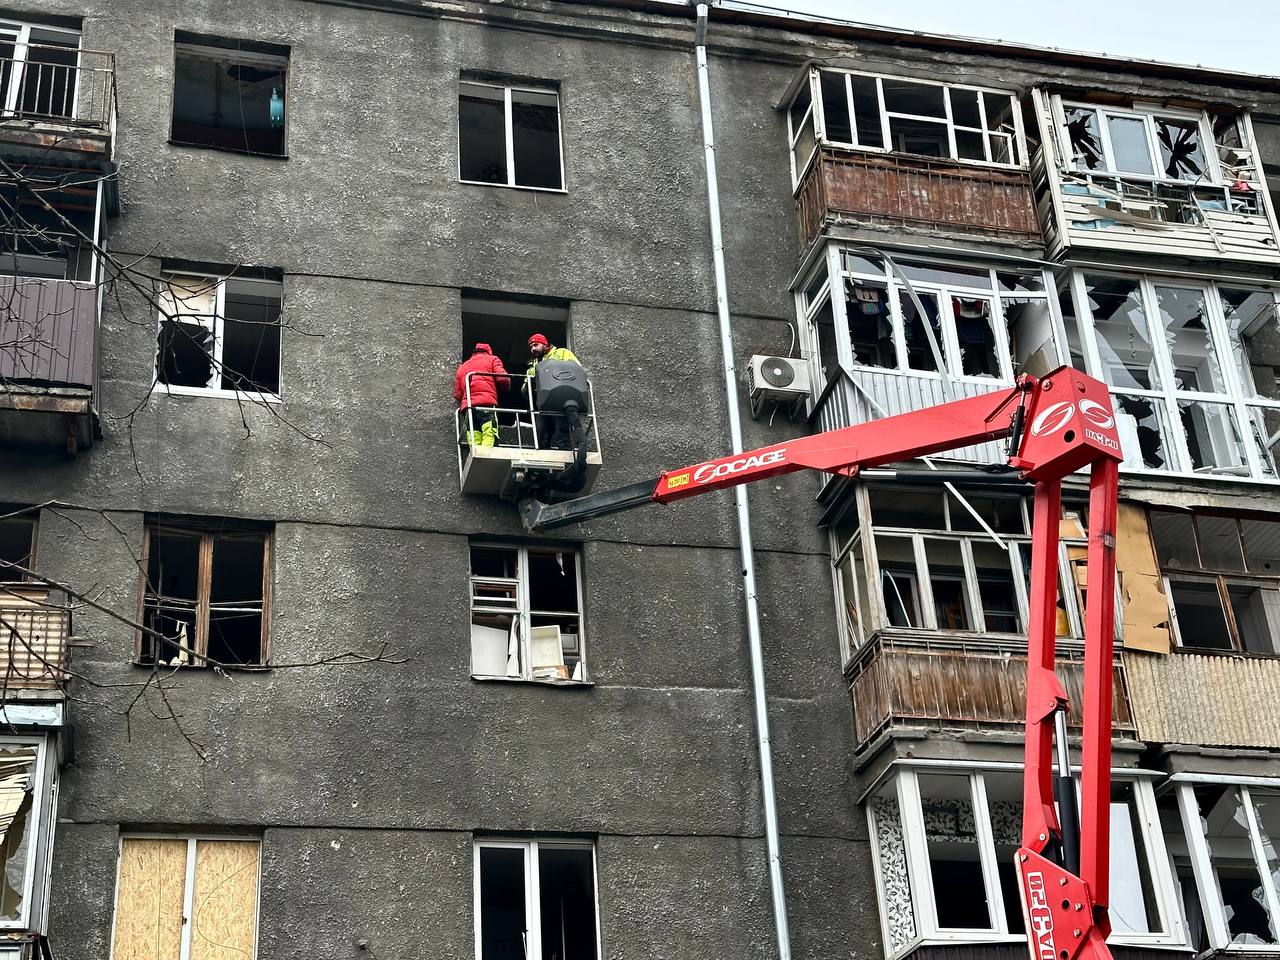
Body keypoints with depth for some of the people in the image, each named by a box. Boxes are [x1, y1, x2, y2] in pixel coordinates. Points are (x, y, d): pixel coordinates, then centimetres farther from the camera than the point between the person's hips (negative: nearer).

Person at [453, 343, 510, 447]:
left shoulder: (462, 367, 29)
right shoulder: (492, 359, 17)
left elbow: (457, 395, 21)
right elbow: (503, 379, 1)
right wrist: (507, 386, 21)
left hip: (467, 406, 4)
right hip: (488, 403, -4)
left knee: (474, 444, -4)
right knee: (489, 436, -17)